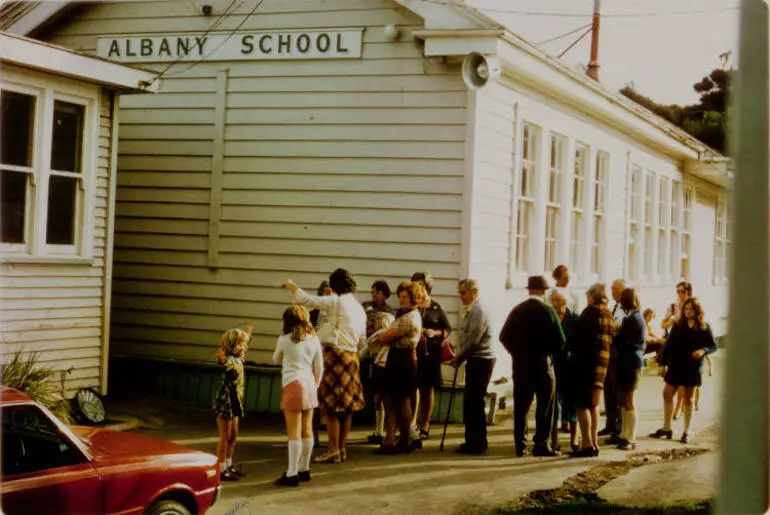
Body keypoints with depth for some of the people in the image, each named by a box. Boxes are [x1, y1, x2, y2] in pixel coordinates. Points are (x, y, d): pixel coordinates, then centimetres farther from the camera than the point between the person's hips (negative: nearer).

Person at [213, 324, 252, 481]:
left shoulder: (239, 359, 8)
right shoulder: (228, 360, -18)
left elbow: (244, 347, 31)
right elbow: (224, 362, -44)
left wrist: (248, 333, 45)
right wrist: (221, 359, -67)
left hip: (235, 402, 9)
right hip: (225, 401, -9)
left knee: (233, 435, 15)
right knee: (225, 436, -4)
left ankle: (228, 465, 25)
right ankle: (220, 469, 3)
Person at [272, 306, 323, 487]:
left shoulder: (284, 340, -5)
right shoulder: (314, 340, 6)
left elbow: (276, 360, 13)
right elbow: (319, 368, 9)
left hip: (293, 384, -5)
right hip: (310, 385, 5)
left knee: (294, 433, -5)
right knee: (307, 430, 12)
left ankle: (292, 474, -5)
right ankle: (304, 469, 21)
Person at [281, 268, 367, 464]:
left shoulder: (336, 302, -9)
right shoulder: (359, 309, 14)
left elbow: (306, 299, -12)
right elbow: (362, 341, 16)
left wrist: (291, 285, 4)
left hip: (335, 354, -8)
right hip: (351, 357, 8)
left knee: (331, 405, -4)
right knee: (345, 405, 12)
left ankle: (333, 450, -4)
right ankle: (341, 448, 18)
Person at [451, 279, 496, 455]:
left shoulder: (478, 311, -14)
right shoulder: (471, 311, 17)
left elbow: (473, 339, -19)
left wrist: (459, 358, -9)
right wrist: (459, 357, 9)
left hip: (481, 360, -10)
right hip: (476, 360, 10)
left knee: (474, 402, -8)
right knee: (471, 402, 13)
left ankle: (477, 443, -4)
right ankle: (473, 441, 20)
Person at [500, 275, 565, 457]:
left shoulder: (517, 311, 3)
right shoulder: (547, 311, -8)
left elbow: (504, 337, 3)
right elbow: (559, 340, -11)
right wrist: (550, 352, 7)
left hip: (520, 365, 4)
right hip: (542, 364, -4)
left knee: (521, 406, 8)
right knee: (545, 407, 3)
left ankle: (520, 445, 8)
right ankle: (541, 445, 0)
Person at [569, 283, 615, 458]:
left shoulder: (591, 311, -10)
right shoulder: (610, 316, 15)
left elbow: (580, 336, -13)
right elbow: (611, 341, 14)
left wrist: (574, 353, 0)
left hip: (585, 361, -8)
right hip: (603, 364, 8)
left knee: (582, 404, -5)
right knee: (593, 404, 16)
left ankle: (587, 444, -9)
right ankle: (594, 443, 18)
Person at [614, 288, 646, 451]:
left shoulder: (632, 319, -17)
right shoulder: (639, 317, 13)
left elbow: (619, 341, -16)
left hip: (629, 362, -9)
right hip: (634, 361, 9)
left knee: (628, 402, -5)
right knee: (625, 401, 15)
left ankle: (630, 439, -1)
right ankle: (625, 436, 22)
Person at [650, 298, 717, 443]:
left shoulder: (704, 328, -1)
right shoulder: (678, 325, 4)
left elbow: (713, 346, 0)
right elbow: (668, 344, 6)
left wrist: (703, 350, -21)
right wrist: (663, 363, 2)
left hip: (693, 367, -3)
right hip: (675, 365, 3)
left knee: (688, 399, 5)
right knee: (667, 394, 2)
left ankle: (686, 432, 12)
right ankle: (666, 428, 13)